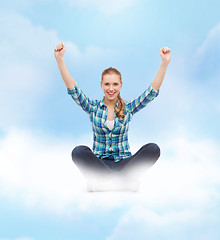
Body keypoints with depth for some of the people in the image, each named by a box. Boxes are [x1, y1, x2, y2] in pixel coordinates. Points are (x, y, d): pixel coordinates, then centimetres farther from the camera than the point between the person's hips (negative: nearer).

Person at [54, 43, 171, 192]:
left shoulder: (128, 108, 5)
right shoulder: (93, 107, 4)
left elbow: (152, 92, -5)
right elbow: (73, 90, -8)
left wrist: (165, 63, -17)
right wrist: (60, 60, -19)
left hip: (124, 162, 1)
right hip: (99, 163, -1)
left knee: (153, 149, -26)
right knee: (79, 151, -31)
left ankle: (102, 180, -31)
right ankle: (125, 180, -32)